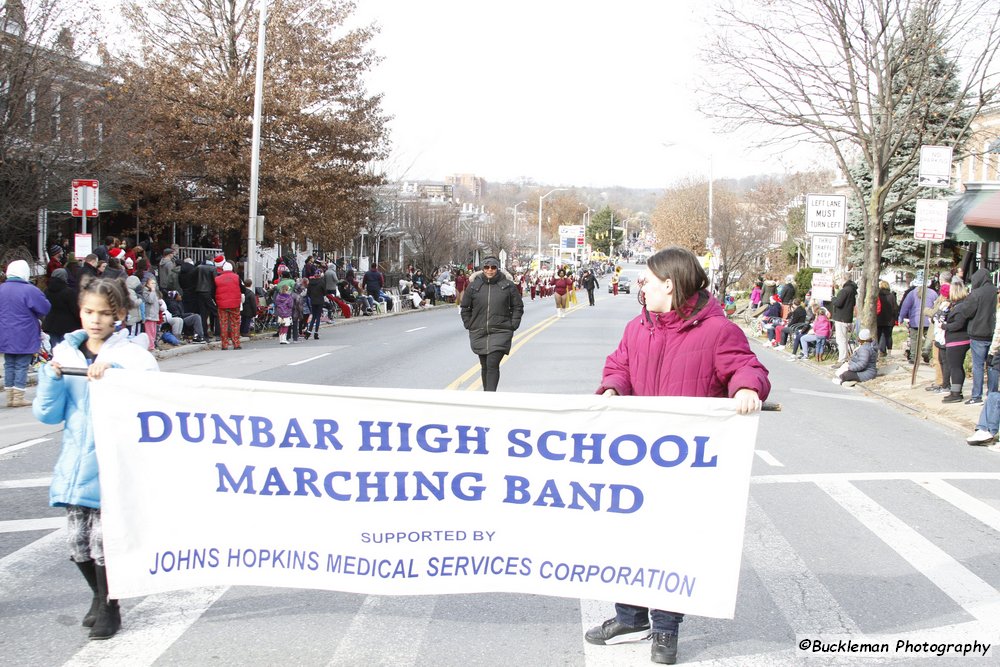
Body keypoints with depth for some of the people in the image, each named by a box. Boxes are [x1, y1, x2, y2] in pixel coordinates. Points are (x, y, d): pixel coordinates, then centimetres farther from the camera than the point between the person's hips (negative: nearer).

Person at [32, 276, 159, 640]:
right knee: (79, 543, 12)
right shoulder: (65, 353, 7)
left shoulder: (132, 355, -4)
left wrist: (111, 372, -28)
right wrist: (52, 376, -11)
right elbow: (47, 414, 6)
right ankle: (99, 595, 38)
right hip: (74, 466, 4)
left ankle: (109, 607, 21)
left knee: (104, 542, -2)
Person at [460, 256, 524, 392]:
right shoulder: (474, 285, 3)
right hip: (479, 333, 3)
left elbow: (518, 306, 8)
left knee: (492, 364, -15)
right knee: (485, 366, 11)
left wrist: (513, 325, -1)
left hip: (500, 332, -3)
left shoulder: (507, 285, 0)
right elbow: (465, 307, 14)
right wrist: (469, 325, 6)